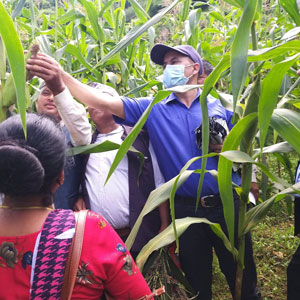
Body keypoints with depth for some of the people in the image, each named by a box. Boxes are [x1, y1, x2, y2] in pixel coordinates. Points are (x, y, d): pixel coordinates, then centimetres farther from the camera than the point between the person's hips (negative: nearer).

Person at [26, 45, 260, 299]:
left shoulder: (219, 106, 3)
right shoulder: (152, 109, 1)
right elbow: (103, 102, -9)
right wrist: (61, 77, -20)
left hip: (227, 205, 0)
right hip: (186, 210, 0)